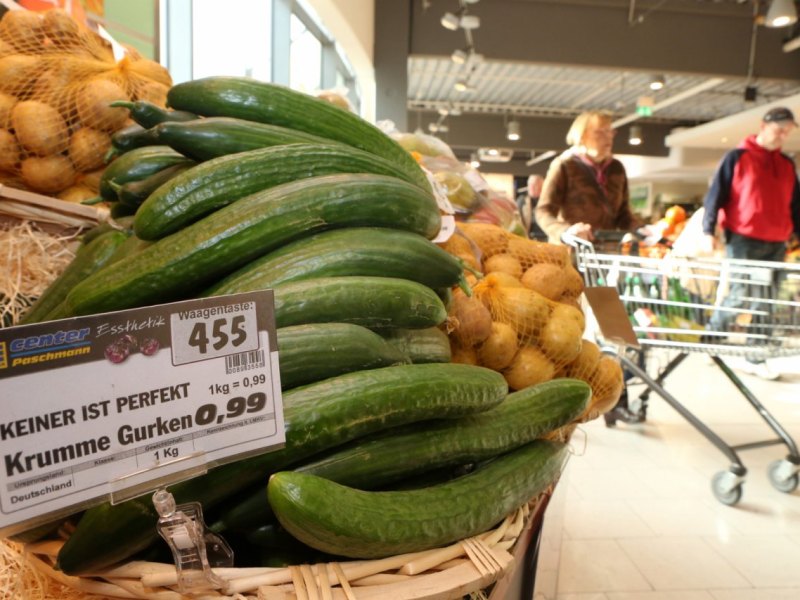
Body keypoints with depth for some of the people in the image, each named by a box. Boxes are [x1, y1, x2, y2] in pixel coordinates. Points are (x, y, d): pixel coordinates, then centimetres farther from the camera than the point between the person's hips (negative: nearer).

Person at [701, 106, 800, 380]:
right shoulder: (737, 158, 0)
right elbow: (715, 194, -4)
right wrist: (708, 231, -13)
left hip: (776, 244, 5)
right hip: (742, 240, -5)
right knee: (738, 294, -9)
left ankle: (755, 358, 11)